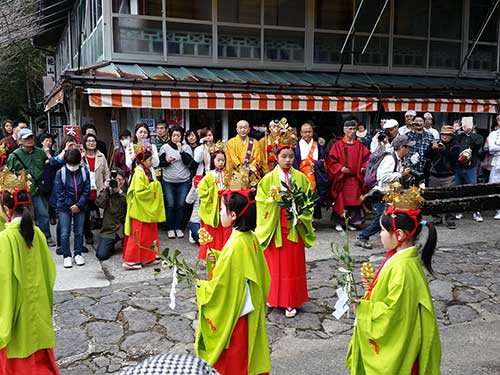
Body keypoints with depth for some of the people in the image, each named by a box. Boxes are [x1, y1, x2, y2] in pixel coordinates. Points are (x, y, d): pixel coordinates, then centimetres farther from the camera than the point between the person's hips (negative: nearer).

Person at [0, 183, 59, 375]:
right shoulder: (37, 233, -4)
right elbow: (49, 269, 3)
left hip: (17, 307, -5)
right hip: (38, 305, 5)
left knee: (17, 359, 13)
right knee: (41, 358, 19)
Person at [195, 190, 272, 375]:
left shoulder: (235, 245, -27)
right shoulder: (251, 238, -2)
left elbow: (220, 285, -23)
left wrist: (199, 285, -6)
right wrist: (218, 258, 3)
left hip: (233, 311, -8)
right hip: (249, 308, 8)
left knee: (233, 359, 11)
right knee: (247, 351, 23)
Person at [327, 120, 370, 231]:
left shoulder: (359, 145, 11)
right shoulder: (338, 145, 1)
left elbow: (367, 157, 13)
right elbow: (331, 159, -2)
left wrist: (364, 167, -3)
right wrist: (340, 168, -13)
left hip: (355, 178, 2)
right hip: (341, 178, -2)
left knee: (354, 200, 0)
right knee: (340, 200, 0)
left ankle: (353, 222, 11)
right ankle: (339, 223, 10)